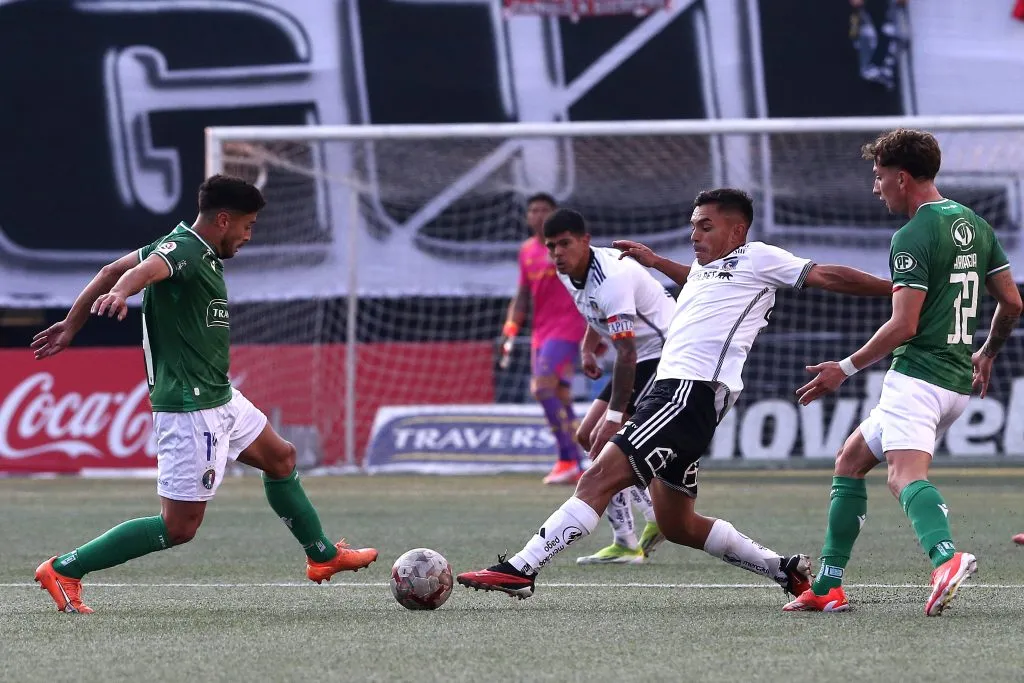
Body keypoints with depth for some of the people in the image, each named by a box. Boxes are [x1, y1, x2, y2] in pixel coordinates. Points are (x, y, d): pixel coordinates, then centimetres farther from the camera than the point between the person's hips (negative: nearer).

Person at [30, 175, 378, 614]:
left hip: (218, 397, 11)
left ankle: (322, 556, 45)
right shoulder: (184, 250, -20)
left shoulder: (193, 248, 9)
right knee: (179, 527, -8)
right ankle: (64, 570, -4)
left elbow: (112, 270, 15)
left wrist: (71, 326, 21)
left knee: (281, 458, 27)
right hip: (190, 409, -11)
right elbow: (145, 269, -43)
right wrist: (119, 293, -65)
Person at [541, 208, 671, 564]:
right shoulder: (569, 273, 1)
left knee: (605, 441, -15)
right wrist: (588, 347, 15)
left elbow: (626, 354, -31)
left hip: (664, 353, -10)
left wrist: (614, 415, -32)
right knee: (587, 435, 9)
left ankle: (626, 544, -10)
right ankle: (656, 517, 12)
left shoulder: (611, 280, -29)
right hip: (641, 357, 10)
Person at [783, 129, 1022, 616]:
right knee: (850, 460, 20)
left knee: (906, 472, -28)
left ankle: (945, 557, -56)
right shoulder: (975, 224, 14)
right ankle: (827, 587, 17)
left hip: (917, 374, -9)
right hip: (958, 381, 9)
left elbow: (904, 326, -17)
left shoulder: (913, 238, -12)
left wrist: (846, 368, -8)